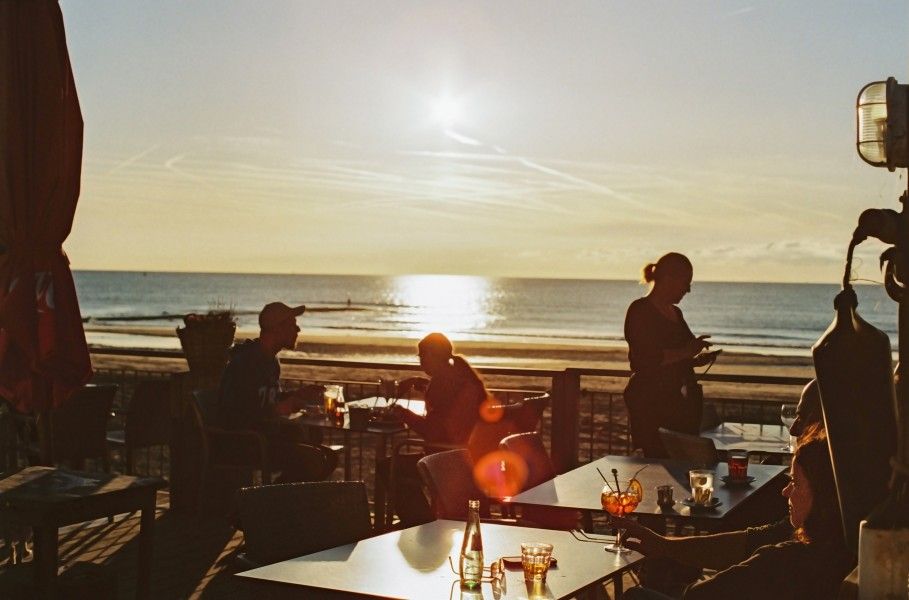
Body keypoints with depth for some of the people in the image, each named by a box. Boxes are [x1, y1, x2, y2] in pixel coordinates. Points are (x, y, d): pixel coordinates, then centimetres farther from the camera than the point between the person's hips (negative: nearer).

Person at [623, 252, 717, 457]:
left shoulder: (675, 313, 20)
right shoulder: (640, 311, -6)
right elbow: (647, 359, -17)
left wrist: (696, 360, 11)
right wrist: (687, 351, -14)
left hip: (681, 403, 8)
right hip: (650, 404, -8)